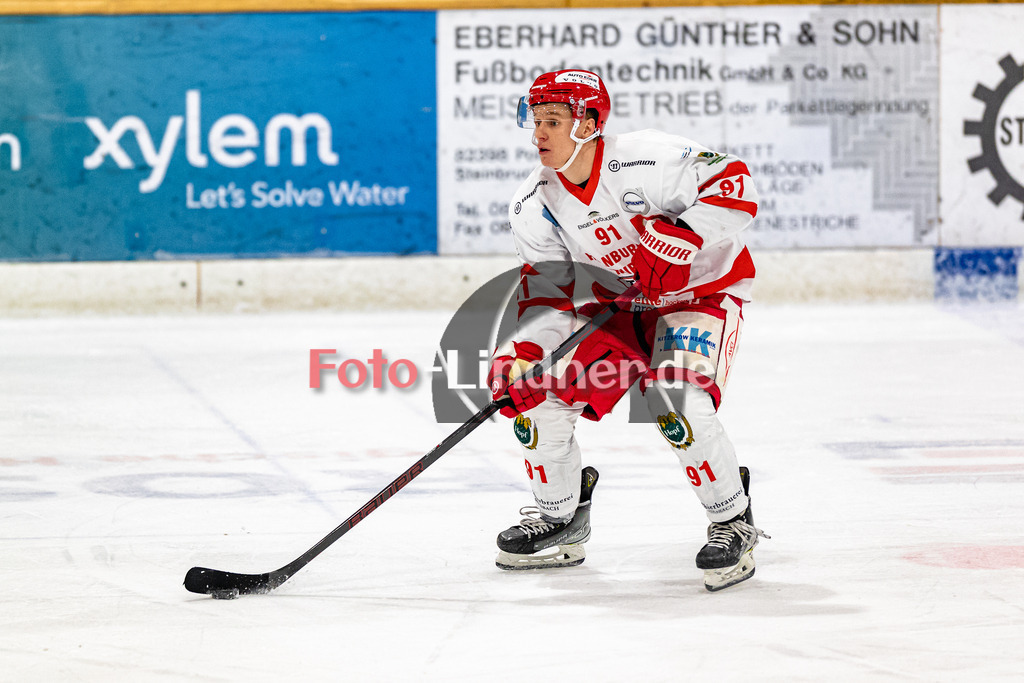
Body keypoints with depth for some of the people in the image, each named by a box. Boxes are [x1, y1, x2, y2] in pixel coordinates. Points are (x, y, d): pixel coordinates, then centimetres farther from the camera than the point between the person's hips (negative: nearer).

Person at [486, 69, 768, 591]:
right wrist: (522, 353, -20)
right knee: (537, 395, -7)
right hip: (616, 305, 6)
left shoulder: (644, 160, -27)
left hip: (701, 291, -6)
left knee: (676, 402, -30)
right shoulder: (534, 206, -7)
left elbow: (735, 186, -28)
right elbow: (548, 293, -4)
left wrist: (677, 239, -37)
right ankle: (560, 517, 16)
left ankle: (733, 523, -10)